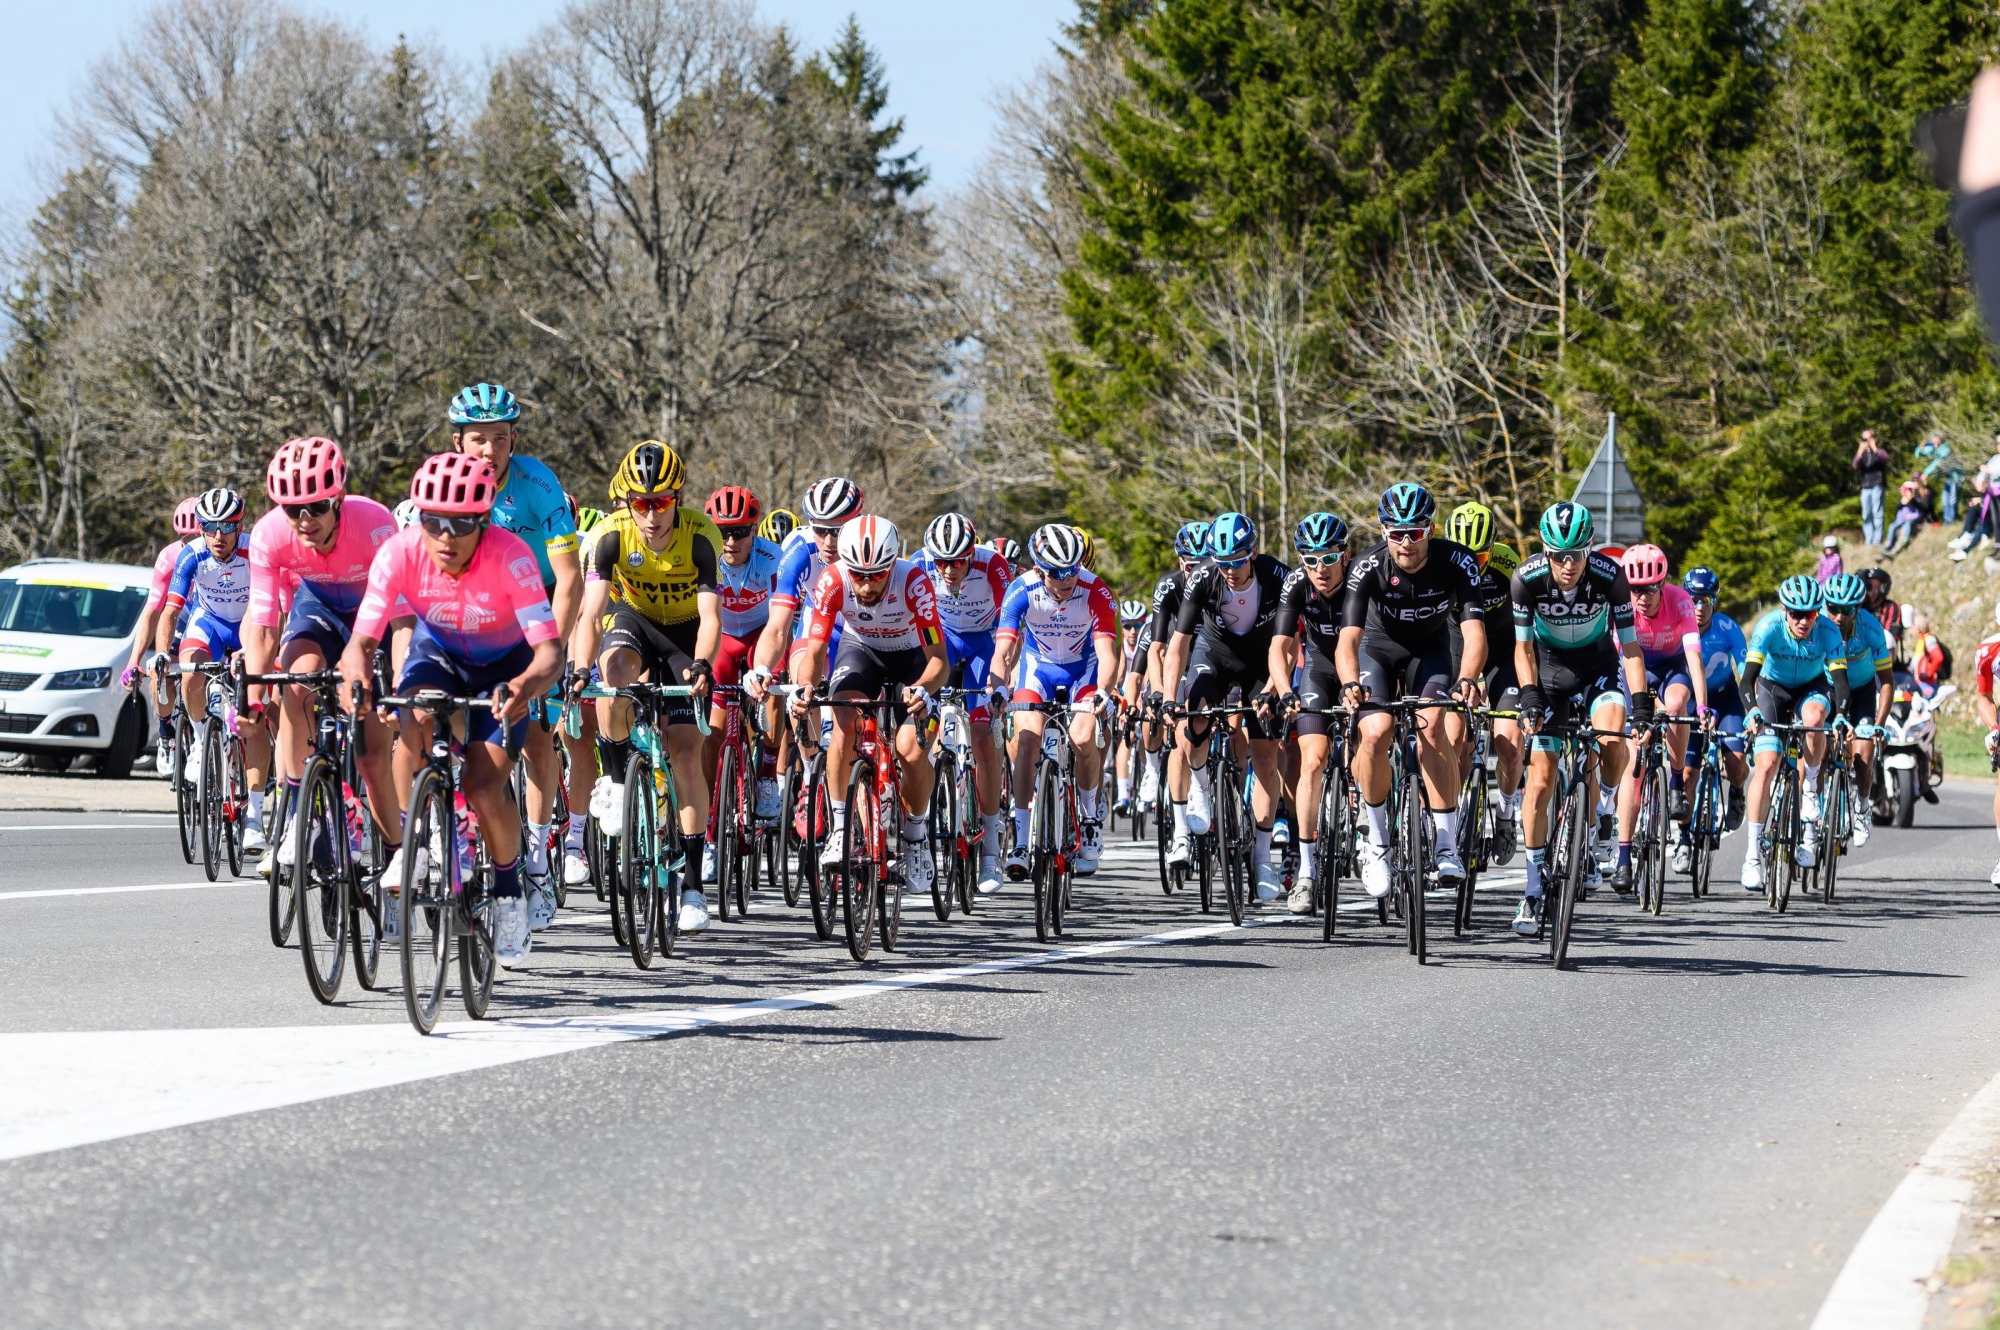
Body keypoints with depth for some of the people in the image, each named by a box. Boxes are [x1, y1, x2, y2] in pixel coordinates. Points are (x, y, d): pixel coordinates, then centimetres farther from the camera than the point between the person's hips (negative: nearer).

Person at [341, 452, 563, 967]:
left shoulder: (509, 556, -34)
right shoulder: (400, 552, -28)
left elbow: (550, 647, -39)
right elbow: (362, 639, -27)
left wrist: (530, 684, -61)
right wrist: (354, 675, -50)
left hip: (503, 663, -2)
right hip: (437, 653, 2)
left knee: (484, 788, -18)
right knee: (416, 717, -32)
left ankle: (508, 888, 10)